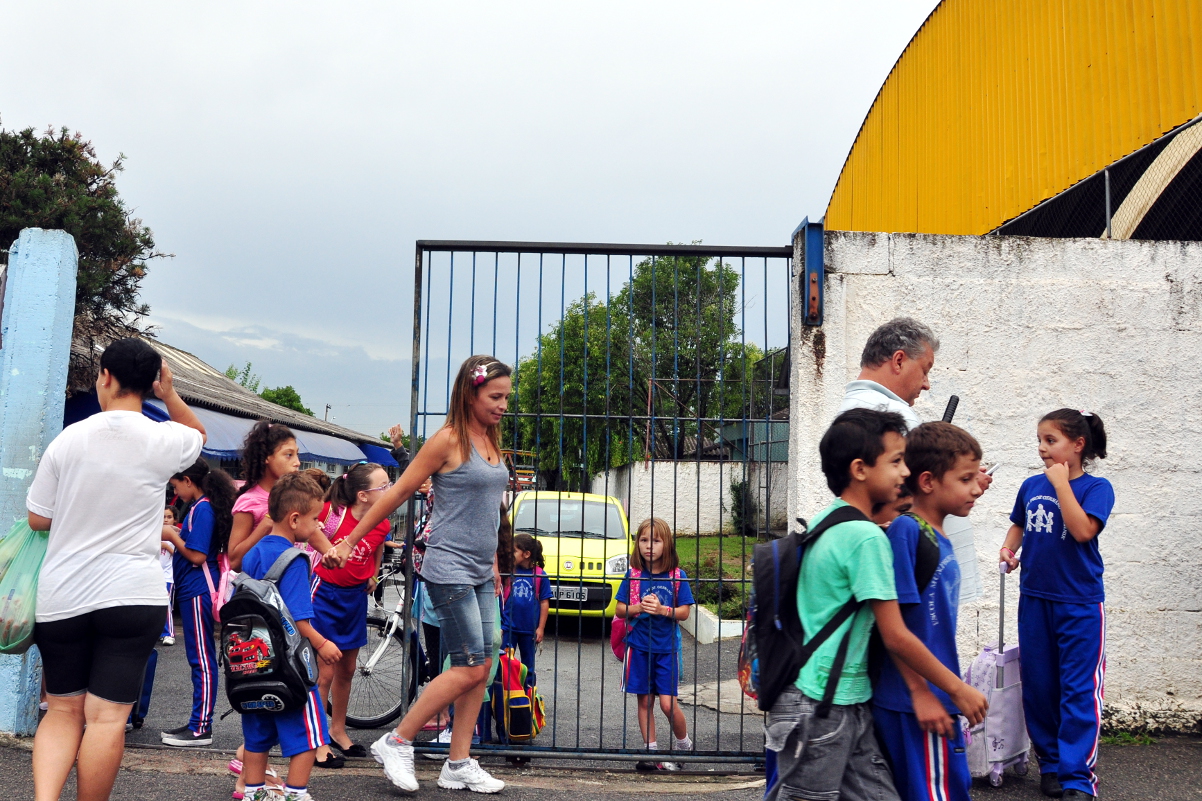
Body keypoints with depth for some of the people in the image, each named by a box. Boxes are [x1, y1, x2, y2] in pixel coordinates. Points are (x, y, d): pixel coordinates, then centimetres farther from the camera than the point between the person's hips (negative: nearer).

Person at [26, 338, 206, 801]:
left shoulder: (67, 440, -3)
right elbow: (198, 434, 22)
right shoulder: (164, 441, -4)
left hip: (61, 597, 2)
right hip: (132, 596, -1)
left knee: (62, 710, 12)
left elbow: (37, 520, 5)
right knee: (107, 717, 2)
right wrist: (170, 395, 11)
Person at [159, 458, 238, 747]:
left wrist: (172, 536, -8)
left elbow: (197, 556, -19)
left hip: (198, 591, -10)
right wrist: (174, 536, 11)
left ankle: (201, 728, -1)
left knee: (202, 659, -5)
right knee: (200, 658, 13)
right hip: (194, 590, 10)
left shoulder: (202, 509, -15)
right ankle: (197, 723, 20)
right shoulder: (202, 506, 15)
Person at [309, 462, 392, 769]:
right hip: (325, 594, -6)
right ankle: (318, 742, 11)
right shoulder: (333, 513, -23)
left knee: (347, 669, 16)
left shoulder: (382, 525, -6)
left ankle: (338, 731, 34)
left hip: (355, 596, 6)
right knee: (325, 672, -3)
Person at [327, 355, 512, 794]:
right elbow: (396, 494, -8)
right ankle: (396, 743, 6)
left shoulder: (491, 440, 12)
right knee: (470, 668, -8)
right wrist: (348, 542, -5)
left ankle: (459, 765, 15)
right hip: (449, 570, -8)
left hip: (480, 573, 8)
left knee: (483, 667, 6)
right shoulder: (448, 439, -11)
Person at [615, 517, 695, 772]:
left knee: (668, 702, -7)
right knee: (644, 700, 7)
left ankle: (684, 745, 17)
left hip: (666, 648, -2)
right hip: (639, 645, 2)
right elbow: (619, 610, 3)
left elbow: (684, 612, -2)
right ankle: (651, 750, 17)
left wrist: (663, 610, -18)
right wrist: (640, 608, -14)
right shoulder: (633, 575, 2)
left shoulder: (677, 576, -2)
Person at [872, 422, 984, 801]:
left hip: (938, 700, 9)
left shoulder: (940, 539, 10)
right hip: (914, 702, -9)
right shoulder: (905, 531, -16)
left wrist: (955, 694, 20)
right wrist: (920, 691, -18)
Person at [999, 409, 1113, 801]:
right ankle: (1050, 764, 24)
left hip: (1080, 604, -5)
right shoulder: (1031, 486, 6)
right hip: (1034, 599, 5)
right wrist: (1009, 548, 1)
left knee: (1078, 691, -4)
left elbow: (1082, 530, -23)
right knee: (1038, 687, 10)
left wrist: (1061, 482, -18)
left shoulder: (1096, 487, -7)